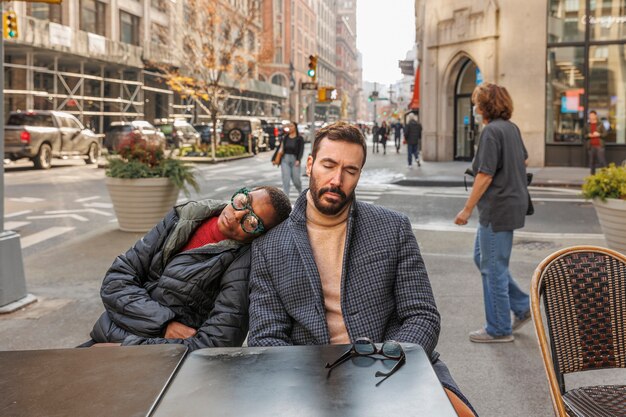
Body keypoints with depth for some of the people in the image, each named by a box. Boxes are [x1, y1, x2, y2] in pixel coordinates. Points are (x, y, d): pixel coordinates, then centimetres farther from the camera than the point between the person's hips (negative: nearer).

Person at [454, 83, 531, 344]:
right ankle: (522, 307, 24)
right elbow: (523, 161, 24)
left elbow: (485, 175, -21)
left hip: (498, 207, -10)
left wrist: (467, 209, -16)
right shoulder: (511, 128, 11)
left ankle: (499, 330, 12)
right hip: (512, 202, 10)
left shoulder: (491, 131, -17)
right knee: (482, 258, 20)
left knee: (493, 267, 1)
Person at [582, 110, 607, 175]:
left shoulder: (600, 124, 7)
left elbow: (605, 134, 5)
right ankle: (592, 175, 8)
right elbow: (583, 135, 12)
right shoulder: (587, 125, 11)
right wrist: (588, 135, -8)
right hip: (591, 146, 2)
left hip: (599, 146, -2)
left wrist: (599, 134, -13)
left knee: (602, 160, -8)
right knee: (592, 161, 2)